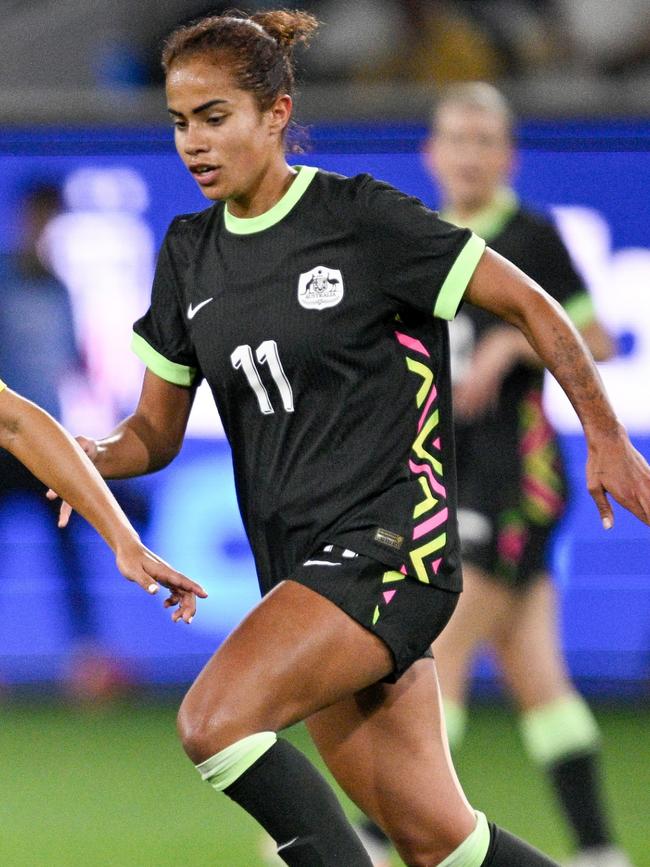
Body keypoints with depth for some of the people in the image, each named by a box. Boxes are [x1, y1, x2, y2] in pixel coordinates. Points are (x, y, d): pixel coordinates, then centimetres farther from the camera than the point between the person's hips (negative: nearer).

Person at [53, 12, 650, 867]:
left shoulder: (362, 217, -9)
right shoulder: (190, 254, 9)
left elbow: (529, 306, -3)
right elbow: (157, 429, 14)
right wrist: (96, 457, -9)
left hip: (391, 542, -7)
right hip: (301, 567, 7)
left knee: (214, 720, -26)